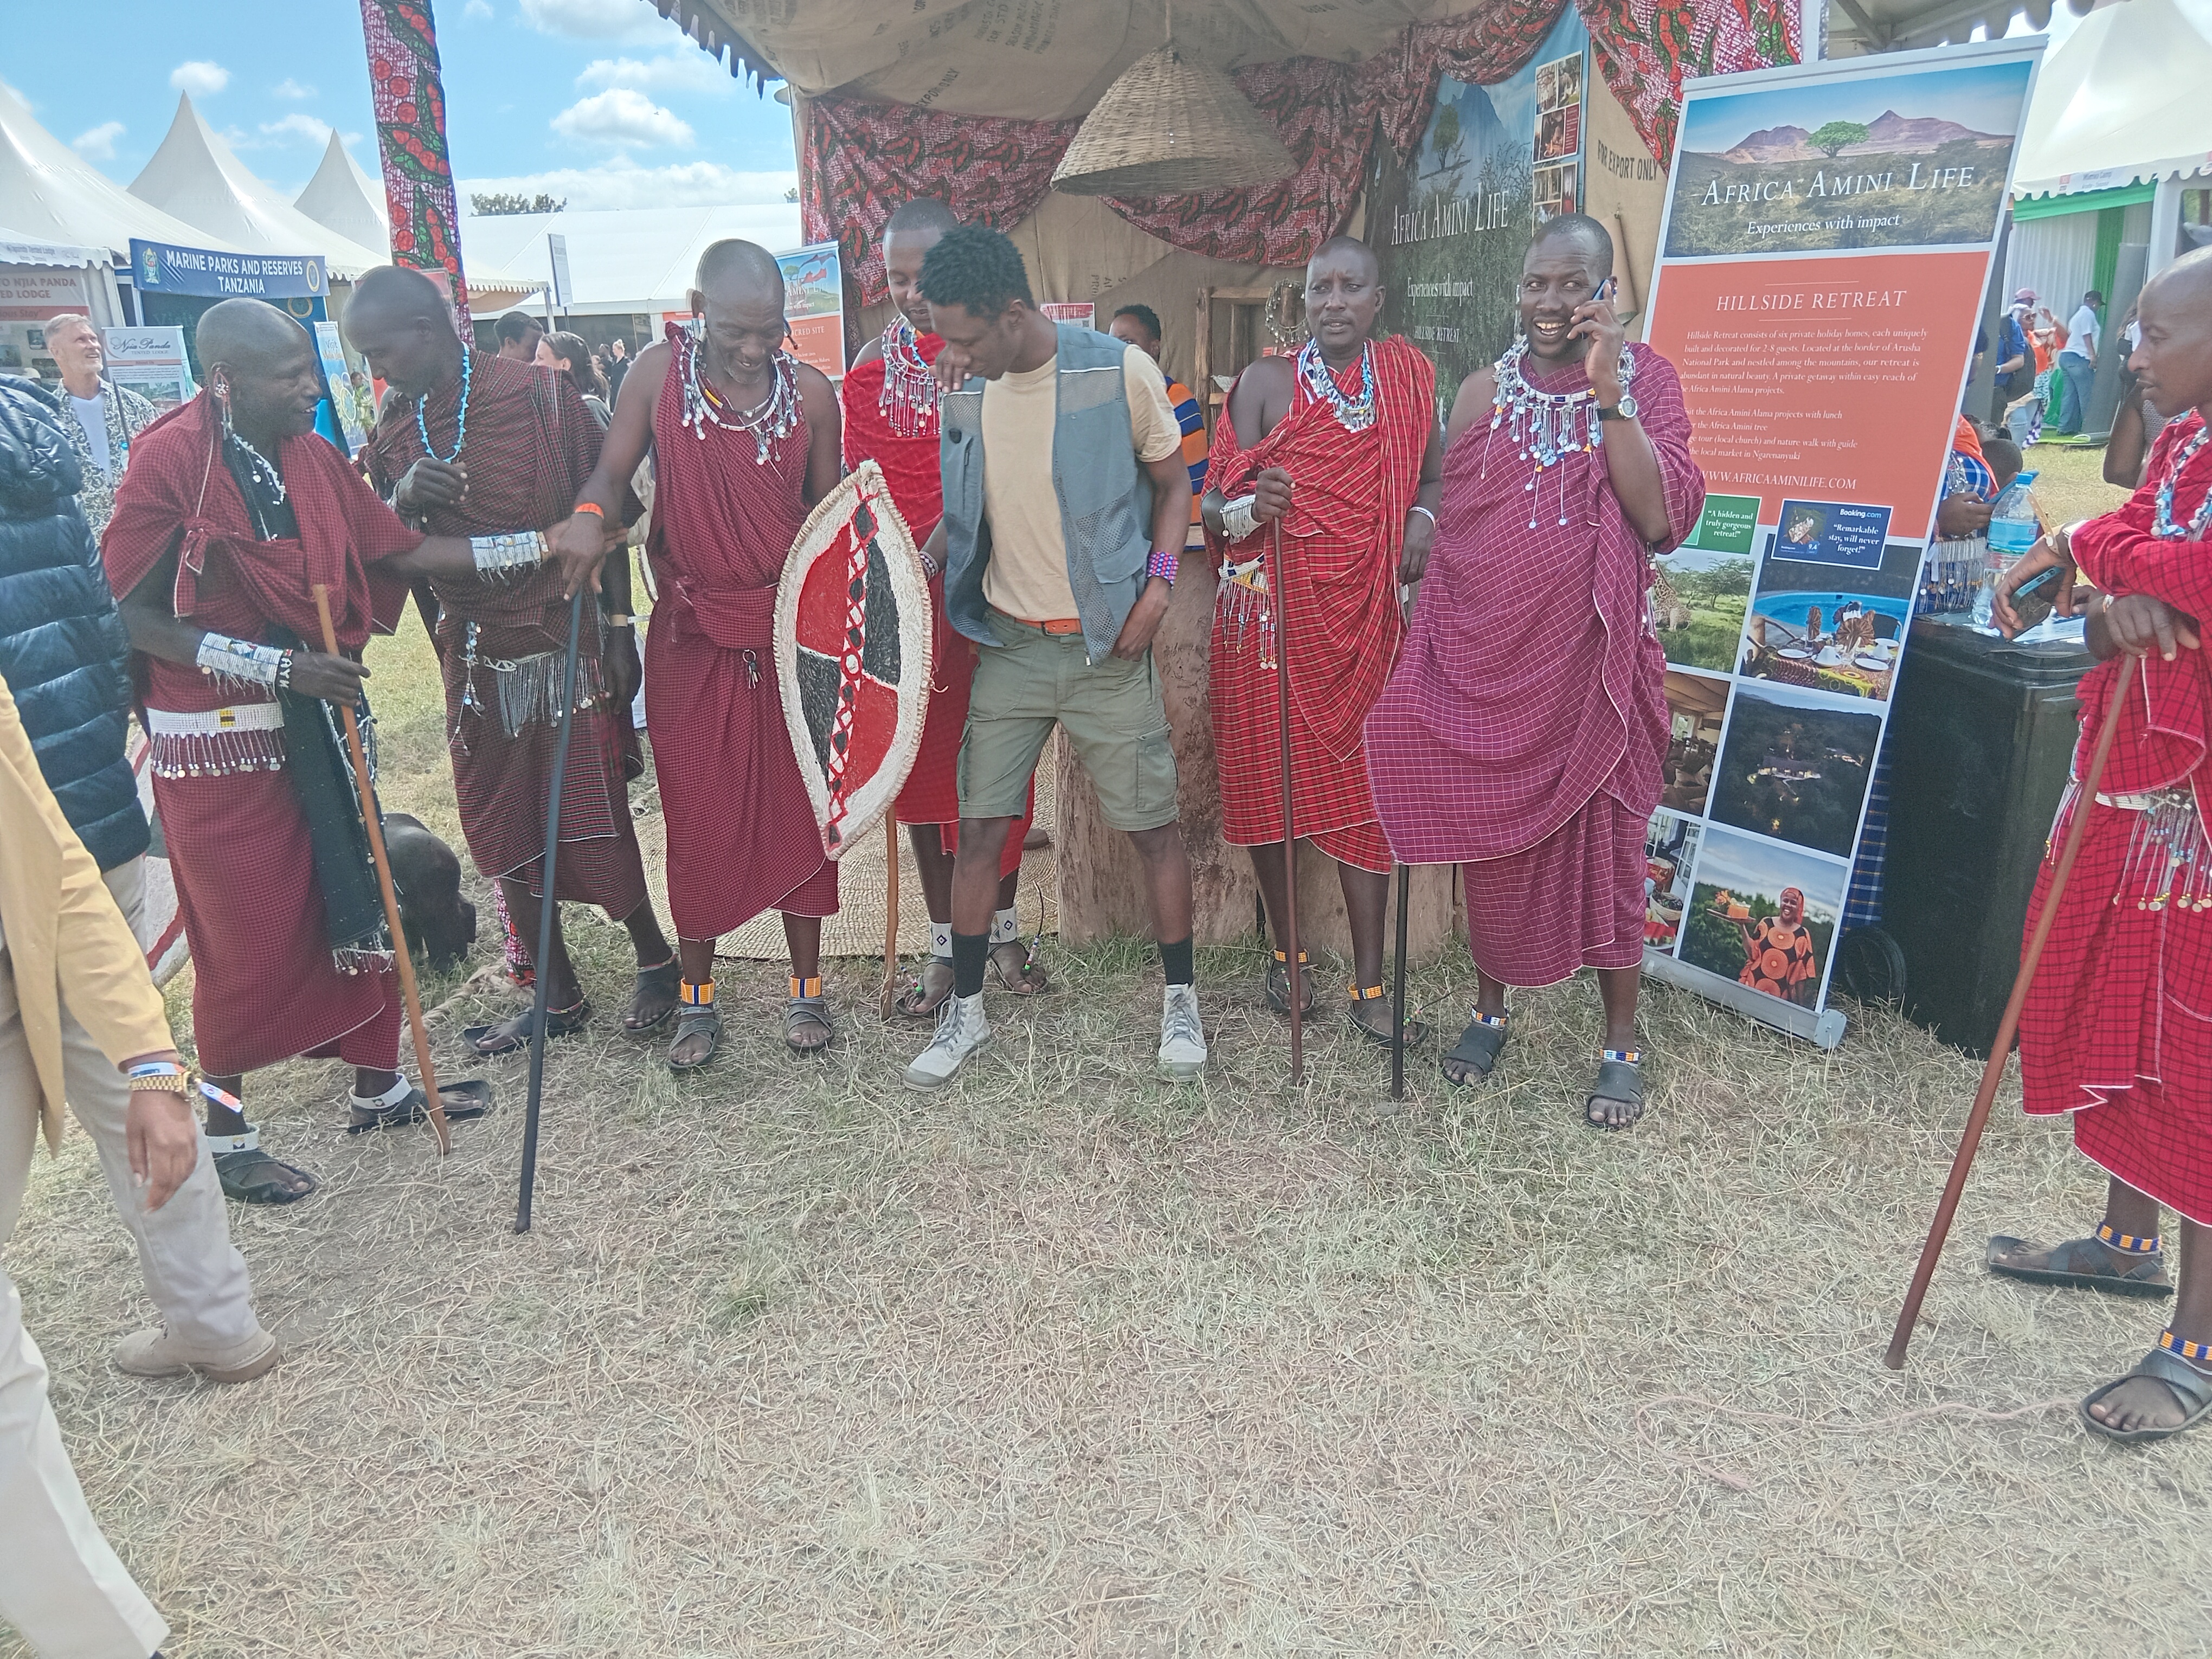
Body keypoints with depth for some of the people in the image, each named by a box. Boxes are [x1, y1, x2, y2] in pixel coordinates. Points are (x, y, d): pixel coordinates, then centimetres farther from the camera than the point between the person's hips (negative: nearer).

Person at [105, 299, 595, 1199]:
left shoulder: (310, 456, 3)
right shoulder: (169, 460, -16)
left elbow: (398, 551, 4)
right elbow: (132, 617, -14)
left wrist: (536, 546, -1)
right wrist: (279, 665, -21)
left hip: (310, 720, 6)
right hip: (215, 736, -6)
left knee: (352, 904, 12)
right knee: (246, 933, 4)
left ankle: (378, 1085, 29)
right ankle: (223, 1128, 24)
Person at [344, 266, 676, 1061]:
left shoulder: (542, 394, -7)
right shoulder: (392, 432, 7)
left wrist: (617, 625, -9)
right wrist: (400, 501, -12)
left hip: (566, 645, -5)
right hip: (472, 659, 6)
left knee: (592, 824, -3)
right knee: (504, 837, 9)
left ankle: (655, 962, 21)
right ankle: (558, 996, 24)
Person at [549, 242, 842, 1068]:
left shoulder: (810, 391, -2)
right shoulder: (660, 371, -3)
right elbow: (610, 474, -2)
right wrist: (589, 516, -25)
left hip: (788, 629, 1)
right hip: (693, 634, 0)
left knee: (797, 805, 6)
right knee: (699, 814, 6)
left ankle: (806, 983, 22)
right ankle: (696, 994, 22)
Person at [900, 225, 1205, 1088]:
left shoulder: (1121, 370, -10)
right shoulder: (964, 389, 2)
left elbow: (1172, 483, 1)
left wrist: (1158, 582, -12)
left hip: (1107, 645, -3)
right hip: (1009, 645, 3)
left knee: (1153, 823, 4)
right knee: (978, 826, 4)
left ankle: (1180, 998, 23)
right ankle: (965, 1009, 20)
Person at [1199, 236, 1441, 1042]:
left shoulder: (1410, 377, 10)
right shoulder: (1267, 381, 0)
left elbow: (1432, 477, 20)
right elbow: (1214, 503, -5)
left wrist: (1424, 519, -2)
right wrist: (1248, 508, -28)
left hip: (1363, 614, 2)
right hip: (1271, 611, -2)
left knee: (1363, 791, 1)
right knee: (1269, 780, 4)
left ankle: (1369, 982, 8)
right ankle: (1285, 952, 24)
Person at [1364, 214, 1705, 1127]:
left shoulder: (1645, 378, -1)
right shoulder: (1484, 391, 6)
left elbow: (1663, 519, -14)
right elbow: (1449, 531, 9)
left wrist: (1609, 395, -18)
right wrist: (1426, 656, 4)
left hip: (1591, 660, -2)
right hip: (1484, 656, 2)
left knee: (1602, 841, 5)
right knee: (1489, 837, 11)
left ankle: (1621, 1039, 19)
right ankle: (1489, 1007, 30)